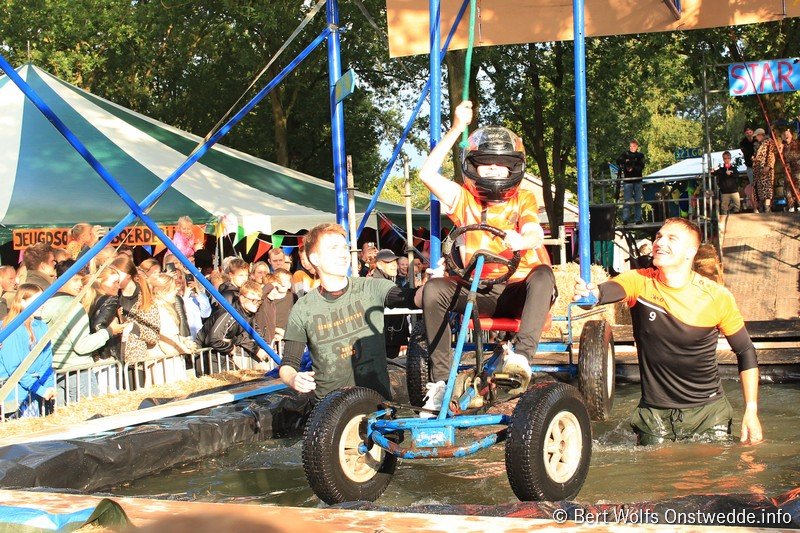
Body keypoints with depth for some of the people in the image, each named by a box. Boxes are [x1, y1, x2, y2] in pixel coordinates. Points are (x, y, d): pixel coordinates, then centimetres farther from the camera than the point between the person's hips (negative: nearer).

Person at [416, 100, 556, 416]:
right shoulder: (464, 199, 12)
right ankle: (439, 379, -22)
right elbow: (427, 174, -4)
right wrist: (456, 128, -6)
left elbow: (535, 233, -12)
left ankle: (522, 356, -48)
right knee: (434, 289, -26)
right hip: (477, 291, 2)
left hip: (517, 291, -1)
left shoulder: (523, 200, 9)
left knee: (542, 273, -33)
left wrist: (522, 240, -39)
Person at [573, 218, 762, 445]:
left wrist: (751, 411, -4)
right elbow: (609, 290, -32)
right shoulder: (639, 282, -9)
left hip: (709, 410, 0)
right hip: (655, 414, 1)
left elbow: (745, 352, 1)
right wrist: (591, 292, -56)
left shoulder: (718, 297, -9)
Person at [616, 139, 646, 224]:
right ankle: (625, 219, -7)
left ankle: (638, 219, 8)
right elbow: (618, 161, -4)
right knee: (627, 201, -7)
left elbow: (641, 166, -3)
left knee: (638, 201, 3)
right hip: (627, 180, -2)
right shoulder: (625, 154, 9)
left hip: (637, 180, 2)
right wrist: (626, 161, -19)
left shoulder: (640, 155, 10)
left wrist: (633, 168, -16)